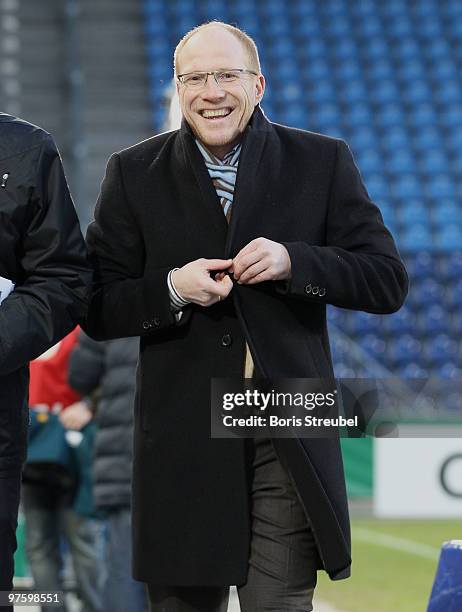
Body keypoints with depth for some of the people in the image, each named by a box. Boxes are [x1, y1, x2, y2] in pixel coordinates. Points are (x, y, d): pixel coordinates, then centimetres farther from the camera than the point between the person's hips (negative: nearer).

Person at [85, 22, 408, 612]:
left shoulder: (322, 162, 4)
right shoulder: (134, 173, 5)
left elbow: (388, 281, 0)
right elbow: (98, 310, 3)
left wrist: (293, 262, -15)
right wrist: (173, 290, -15)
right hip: (183, 438, 1)